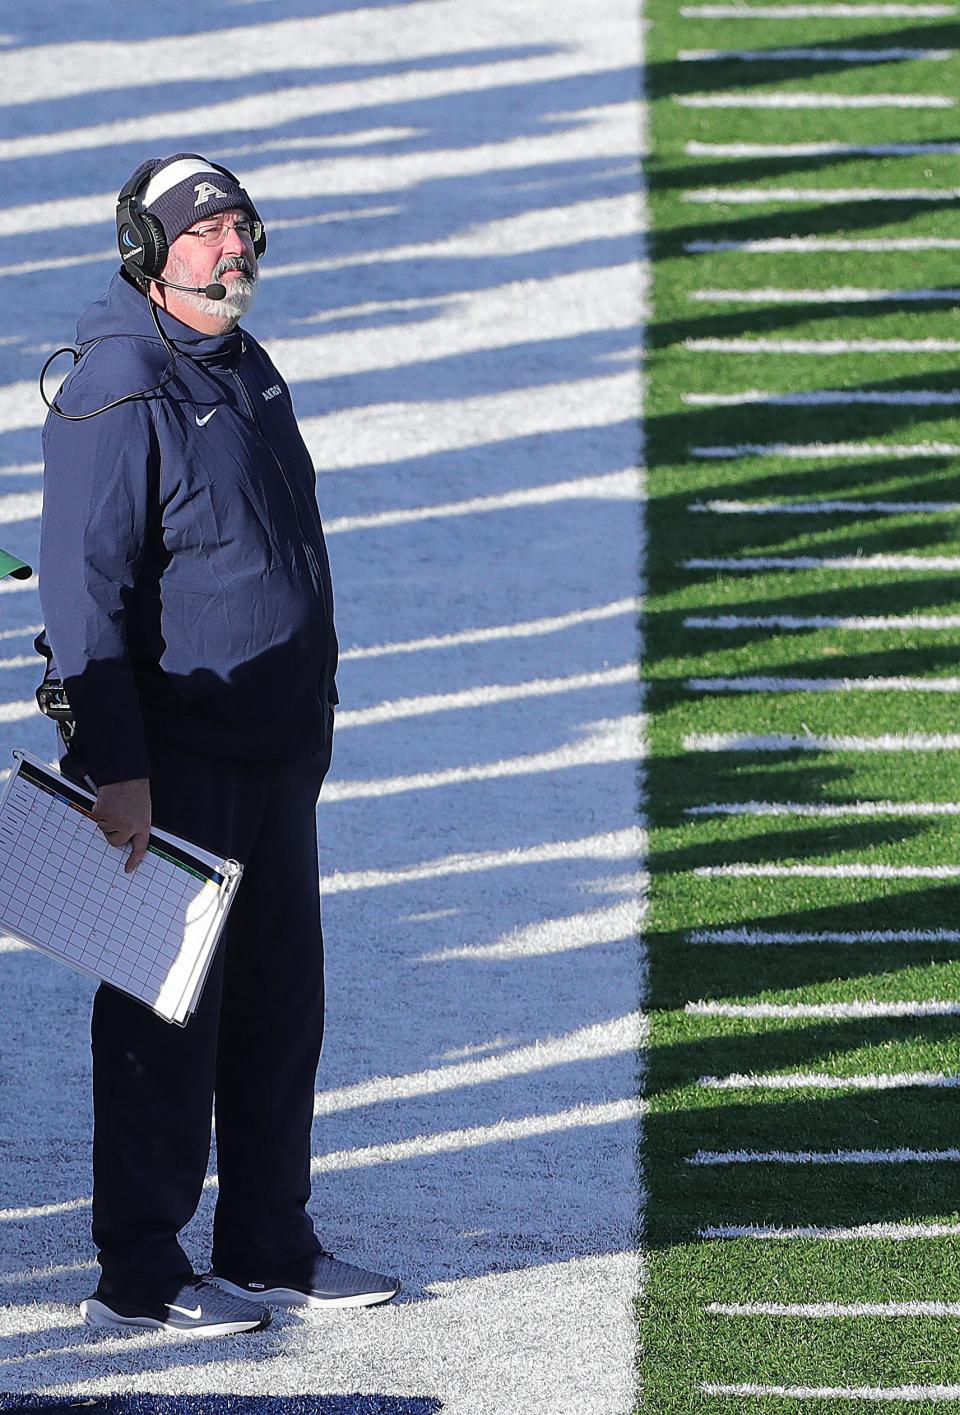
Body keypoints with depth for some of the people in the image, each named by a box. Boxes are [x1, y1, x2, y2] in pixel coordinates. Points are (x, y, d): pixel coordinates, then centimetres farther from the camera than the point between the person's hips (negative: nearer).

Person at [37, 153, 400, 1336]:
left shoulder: (244, 370, 14)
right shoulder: (116, 395, -15)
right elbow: (83, 593, -19)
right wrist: (116, 771, -22)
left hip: (273, 755, 9)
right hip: (172, 768, -9)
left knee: (280, 1002, 13)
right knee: (167, 1013, -3)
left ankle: (268, 1248, 22)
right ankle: (138, 1273, 5)